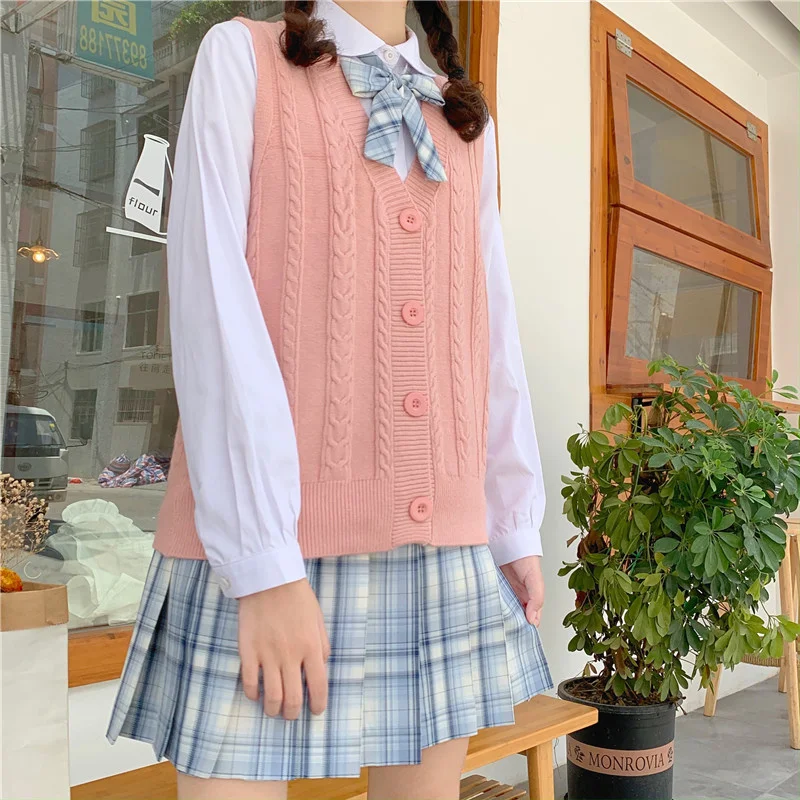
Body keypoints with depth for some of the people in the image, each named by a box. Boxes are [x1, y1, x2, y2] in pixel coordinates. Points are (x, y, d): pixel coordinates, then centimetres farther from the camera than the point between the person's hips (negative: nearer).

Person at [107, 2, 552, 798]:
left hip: (444, 548, 5)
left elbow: (492, 338, 14)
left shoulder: (468, 125, 17)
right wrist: (261, 559, -15)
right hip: (261, 548, -4)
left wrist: (515, 527, 11)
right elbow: (213, 311, -8)